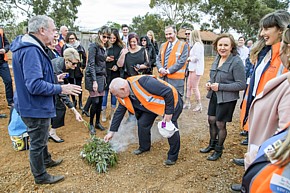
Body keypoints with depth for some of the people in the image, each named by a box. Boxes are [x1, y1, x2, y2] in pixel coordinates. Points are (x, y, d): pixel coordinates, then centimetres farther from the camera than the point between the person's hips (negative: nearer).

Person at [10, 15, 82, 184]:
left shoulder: (33, 48, 6)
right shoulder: (31, 51, -28)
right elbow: (35, 85, -34)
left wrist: (54, 79, 13)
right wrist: (61, 89, -25)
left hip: (36, 105, 10)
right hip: (35, 107, -10)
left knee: (41, 138, 28)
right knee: (38, 143, 9)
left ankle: (46, 160, 51)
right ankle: (41, 176, 30)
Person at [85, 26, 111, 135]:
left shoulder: (104, 47, 14)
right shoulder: (94, 46, -8)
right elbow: (91, 64, -14)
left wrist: (105, 77, 12)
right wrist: (94, 81, -18)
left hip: (101, 77, 7)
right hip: (93, 77, -7)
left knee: (100, 101, 9)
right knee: (95, 102, -5)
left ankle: (97, 123, 23)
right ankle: (91, 124, 12)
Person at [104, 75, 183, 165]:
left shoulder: (144, 82, -38)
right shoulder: (123, 97, -11)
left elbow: (168, 92, -33)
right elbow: (119, 112, 1)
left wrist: (169, 112, -27)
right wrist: (111, 131, 3)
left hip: (171, 101, -7)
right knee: (142, 123, 0)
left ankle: (173, 156, 6)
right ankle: (144, 147, 25)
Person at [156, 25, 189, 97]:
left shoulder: (183, 45, -2)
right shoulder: (163, 45, 17)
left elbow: (181, 61, -11)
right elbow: (158, 59, 14)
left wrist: (169, 70, -15)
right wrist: (160, 69, -7)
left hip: (176, 79, -5)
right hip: (163, 77, 5)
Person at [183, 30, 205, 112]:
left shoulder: (197, 44, -15)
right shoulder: (196, 44, 17)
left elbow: (196, 57, -20)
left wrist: (188, 59, -6)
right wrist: (190, 58, 1)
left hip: (196, 69, -10)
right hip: (193, 68, 10)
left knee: (194, 87, -3)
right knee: (189, 86, 13)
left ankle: (199, 105, 8)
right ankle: (187, 103, 21)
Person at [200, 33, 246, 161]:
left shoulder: (237, 62, -17)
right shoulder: (217, 59, 6)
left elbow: (241, 84, -18)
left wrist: (220, 87, -22)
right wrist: (209, 83, -1)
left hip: (227, 99, -7)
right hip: (214, 96, 7)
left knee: (220, 124, 6)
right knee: (211, 120, 16)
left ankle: (218, 150, 28)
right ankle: (212, 144, 39)